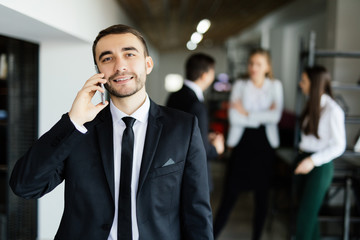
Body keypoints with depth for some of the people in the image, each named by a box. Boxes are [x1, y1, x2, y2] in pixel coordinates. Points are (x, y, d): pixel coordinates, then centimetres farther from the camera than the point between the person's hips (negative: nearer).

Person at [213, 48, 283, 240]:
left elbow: (276, 116, -8)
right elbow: (234, 117, -9)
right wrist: (262, 118, -10)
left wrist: (247, 114, -9)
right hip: (242, 144, -1)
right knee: (229, 196, -1)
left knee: (262, 197, 8)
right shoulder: (239, 86, 3)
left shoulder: (275, 86, 5)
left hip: (265, 145, 1)